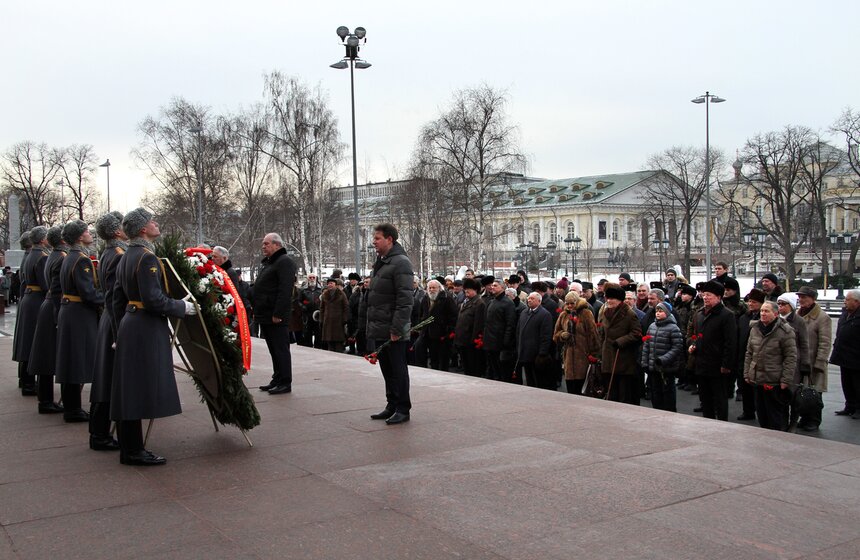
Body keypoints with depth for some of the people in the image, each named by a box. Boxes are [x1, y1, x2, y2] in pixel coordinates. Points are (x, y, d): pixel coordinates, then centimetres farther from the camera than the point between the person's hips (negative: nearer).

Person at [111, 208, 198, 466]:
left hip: (129, 327, 10)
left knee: (129, 390, 13)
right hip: (146, 330, -10)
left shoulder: (126, 257, 14)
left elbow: (118, 298, 19)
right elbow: (153, 300, -22)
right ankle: (133, 451, 1)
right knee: (140, 388, -5)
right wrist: (183, 307, -11)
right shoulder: (147, 257, -16)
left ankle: (129, 448, 21)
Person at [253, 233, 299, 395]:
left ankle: (285, 383, -2)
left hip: (276, 317, -10)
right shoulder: (268, 263, 21)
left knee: (280, 349, -6)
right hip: (266, 316, 10)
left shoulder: (284, 262, -10)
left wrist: (278, 314, -24)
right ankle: (277, 380, 21)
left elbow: (285, 290, -20)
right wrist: (257, 311, 18)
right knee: (274, 350, 14)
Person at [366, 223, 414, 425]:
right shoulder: (380, 263, 16)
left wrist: (397, 328, -22)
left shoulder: (400, 263, -13)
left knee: (398, 370, -1)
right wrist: (372, 325, 16)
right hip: (380, 330, 9)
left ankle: (403, 409, 7)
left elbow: (405, 300, -20)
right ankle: (392, 406, 23)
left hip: (394, 332, -9)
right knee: (387, 370, 14)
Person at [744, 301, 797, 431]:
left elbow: (791, 357, -11)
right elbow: (749, 353, 16)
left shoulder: (785, 332, -10)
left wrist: (786, 380, -14)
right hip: (757, 380, 6)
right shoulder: (754, 329, 9)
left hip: (775, 382, -6)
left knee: (776, 416, 1)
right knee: (761, 414, 15)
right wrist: (747, 373, 12)